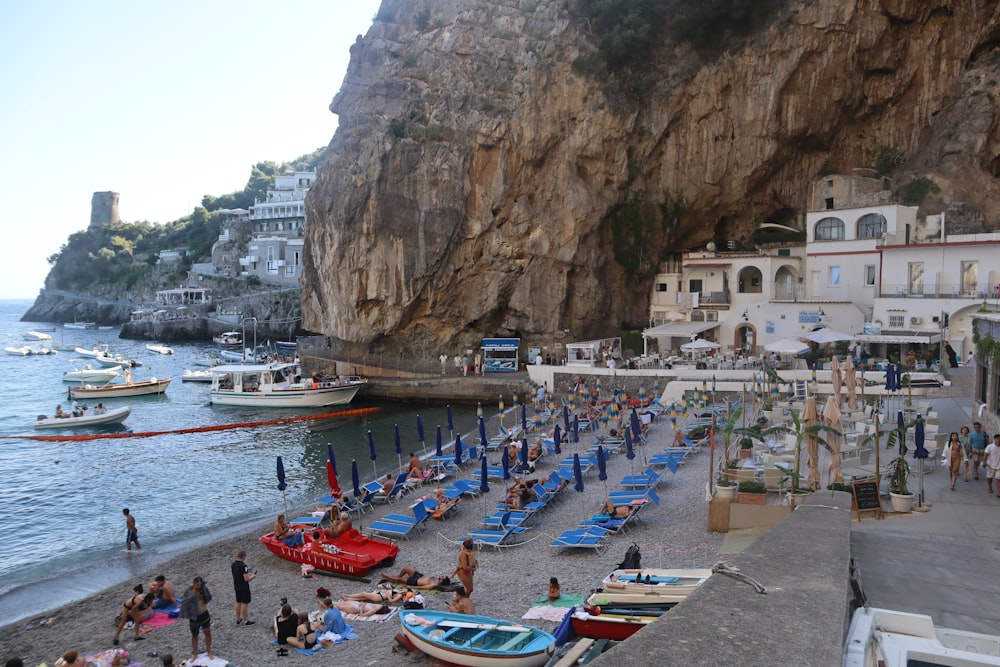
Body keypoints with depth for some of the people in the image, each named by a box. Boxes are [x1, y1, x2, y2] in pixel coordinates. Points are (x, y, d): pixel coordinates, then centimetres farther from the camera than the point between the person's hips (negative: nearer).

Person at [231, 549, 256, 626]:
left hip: (236, 586, 8)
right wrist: (253, 576, -7)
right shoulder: (243, 566, -26)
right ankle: (245, 621, 12)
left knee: (238, 602, 19)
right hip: (244, 588, -8)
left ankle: (238, 619, 30)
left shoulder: (233, 564, -1)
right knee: (245, 604, 3)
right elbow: (246, 579, -25)